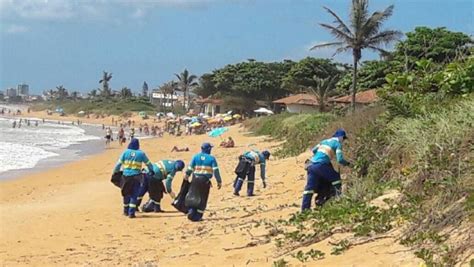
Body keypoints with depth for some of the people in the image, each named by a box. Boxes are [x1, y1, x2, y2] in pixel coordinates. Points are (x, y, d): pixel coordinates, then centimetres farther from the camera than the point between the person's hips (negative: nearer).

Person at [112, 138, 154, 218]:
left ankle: (126, 211, 28)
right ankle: (131, 213, -5)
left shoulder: (125, 152, 2)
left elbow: (119, 163, 2)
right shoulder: (141, 153, 1)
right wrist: (151, 171, 30)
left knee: (126, 194, 17)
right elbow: (148, 163, 13)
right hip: (136, 176, -2)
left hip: (126, 176, 2)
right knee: (134, 195, 3)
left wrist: (115, 172, 12)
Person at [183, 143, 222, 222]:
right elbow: (216, 171, -6)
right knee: (202, 198, 8)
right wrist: (219, 181, -2)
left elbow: (190, 167, 5)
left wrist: (187, 175, 23)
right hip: (206, 180, -1)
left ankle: (191, 211, -8)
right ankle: (197, 216, 8)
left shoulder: (196, 156, 3)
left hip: (196, 179, 1)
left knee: (192, 196, 11)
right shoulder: (211, 158, -1)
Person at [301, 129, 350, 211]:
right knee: (336, 178, 14)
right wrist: (347, 163, 13)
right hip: (321, 165, -7)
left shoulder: (325, 141, 24)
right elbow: (340, 159, -5)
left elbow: (313, 150, 24)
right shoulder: (338, 144, 5)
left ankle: (304, 209, 2)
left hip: (311, 164, 7)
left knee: (309, 187, 4)